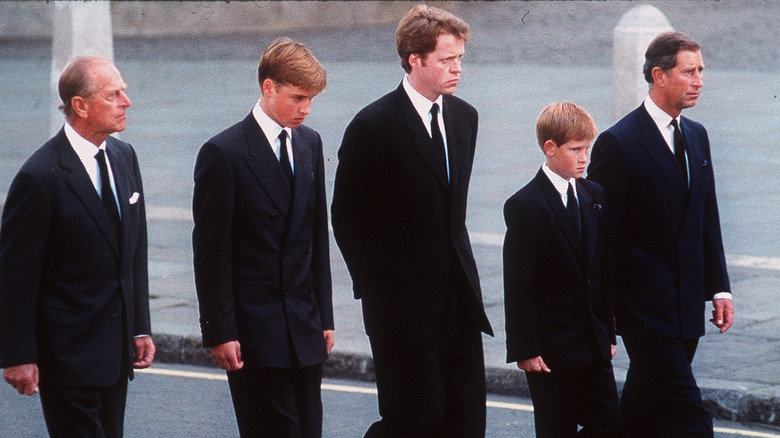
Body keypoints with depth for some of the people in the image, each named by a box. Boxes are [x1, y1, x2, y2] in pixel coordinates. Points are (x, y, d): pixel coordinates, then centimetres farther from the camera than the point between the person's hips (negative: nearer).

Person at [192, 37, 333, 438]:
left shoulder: (309, 143, 11)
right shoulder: (223, 153, -10)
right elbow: (211, 252, -10)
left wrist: (324, 315, 13)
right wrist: (219, 331, -12)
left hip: (305, 329, 6)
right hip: (253, 329, -6)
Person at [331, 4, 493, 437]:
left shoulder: (464, 117, 10)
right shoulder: (374, 126, -12)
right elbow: (346, 216, -5)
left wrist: (458, 263, 15)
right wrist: (374, 284, -1)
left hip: (459, 299, 6)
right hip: (404, 304, -6)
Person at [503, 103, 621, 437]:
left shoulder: (595, 196, 10)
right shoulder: (524, 206, -10)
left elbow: (604, 270, 14)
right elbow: (517, 287, -11)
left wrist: (608, 332, 13)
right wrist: (524, 348, -14)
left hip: (594, 346, 6)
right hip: (551, 347, -6)